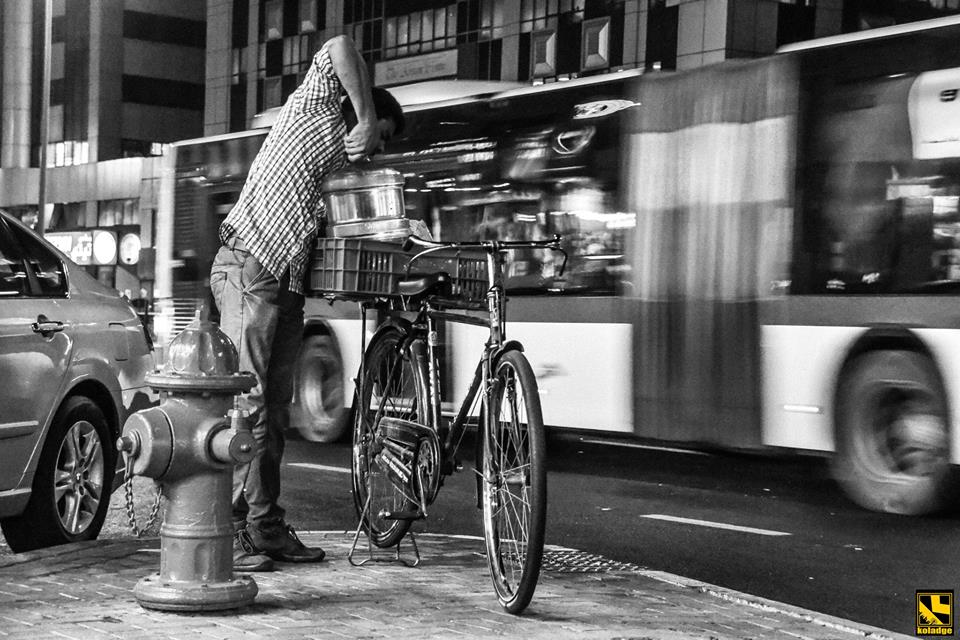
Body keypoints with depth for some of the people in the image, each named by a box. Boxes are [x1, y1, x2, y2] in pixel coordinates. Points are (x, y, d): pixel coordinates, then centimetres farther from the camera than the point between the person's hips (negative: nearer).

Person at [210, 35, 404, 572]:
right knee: (247, 401, -12)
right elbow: (340, 47, -8)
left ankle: (267, 525, 10)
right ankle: (231, 528, -11)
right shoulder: (313, 112, 5)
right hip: (248, 269, -9)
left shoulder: (337, 162, 25)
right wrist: (366, 120, -8)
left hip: (289, 281, 9)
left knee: (276, 406, 6)